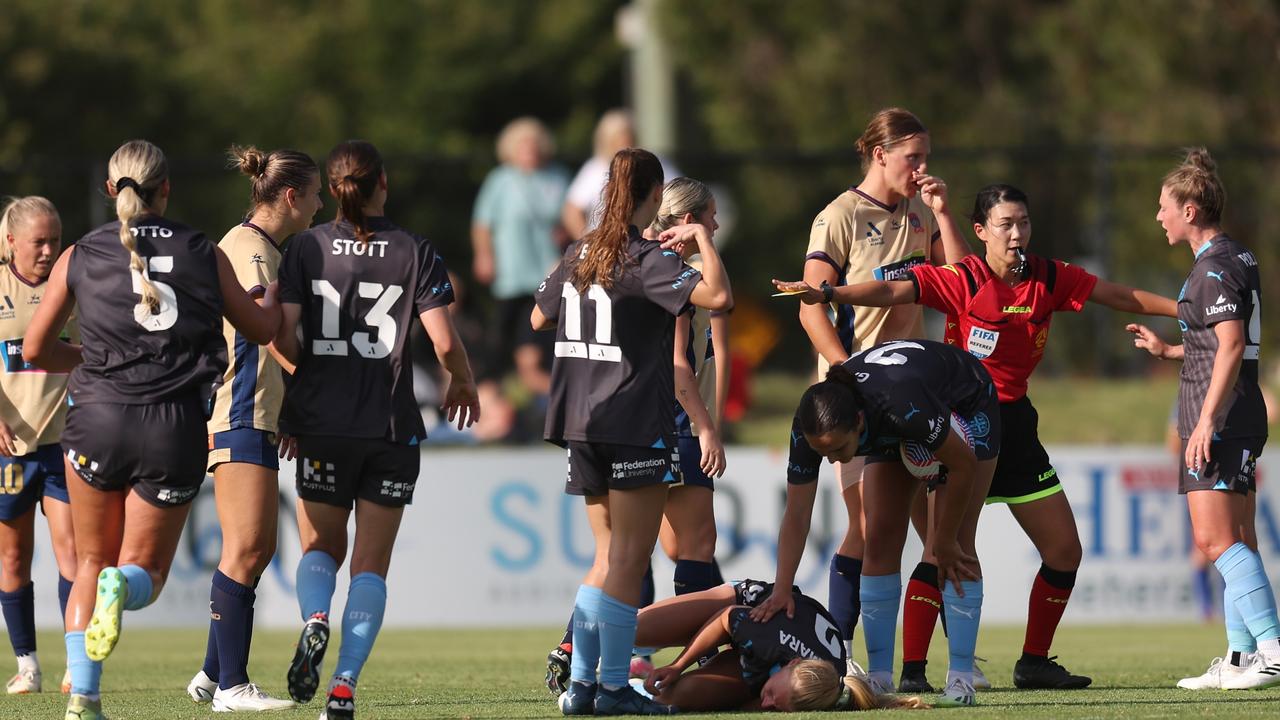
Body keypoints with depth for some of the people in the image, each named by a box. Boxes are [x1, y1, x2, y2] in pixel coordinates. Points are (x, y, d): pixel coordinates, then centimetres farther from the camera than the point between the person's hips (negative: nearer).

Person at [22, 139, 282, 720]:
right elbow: (261, 329, 18)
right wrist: (276, 293, 40)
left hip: (99, 419, 0)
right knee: (144, 573, 12)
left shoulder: (79, 257, 5)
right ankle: (121, 587, -26)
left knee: (92, 564, 17)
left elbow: (35, 351, 9)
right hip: (177, 430, 0)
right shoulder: (205, 254, 5)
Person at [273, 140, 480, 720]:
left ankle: (314, 621, -15)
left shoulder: (306, 248, 1)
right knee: (371, 563, 6)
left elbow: (284, 337, -6)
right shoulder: (415, 252, -1)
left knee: (320, 548, 17)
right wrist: (463, 383, 14)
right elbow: (445, 342, -6)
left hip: (321, 425, 1)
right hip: (392, 427, -1)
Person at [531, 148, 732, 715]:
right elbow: (718, 296, -24)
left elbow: (539, 318, 25)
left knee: (609, 556, 14)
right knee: (629, 559, -3)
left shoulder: (580, 255, 10)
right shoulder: (649, 260, -11)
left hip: (581, 423, 7)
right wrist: (703, 239, -9)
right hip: (635, 423, -7)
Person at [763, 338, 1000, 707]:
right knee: (880, 542, -5)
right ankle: (879, 678, -1)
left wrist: (945, 543, -19)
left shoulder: (901, 405, -45)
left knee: (957, 544, -14)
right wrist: (782, 590, -32)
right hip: (892, 436, 5)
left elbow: (964, 463, -29)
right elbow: (796, 516, -22)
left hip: (964, 407, -5)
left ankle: (961, 681, -13)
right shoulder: (810, 427, -31)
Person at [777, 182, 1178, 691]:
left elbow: (1122, 297, 15)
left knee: (1064, 552, 8)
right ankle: (911, 669, -14)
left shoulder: (1048, 279, 3)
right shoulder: (962, 281, -13)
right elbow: (893, 291, -25)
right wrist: (825, 294, -40)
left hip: (1015, 424, 6)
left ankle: (1034, 663, 22)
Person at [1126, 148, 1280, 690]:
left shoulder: (1214, 269, -14)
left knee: (1215, 538, -15)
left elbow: (1231, 345, -23)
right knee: (1236, 542, 10)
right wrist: (1166, 351, 28)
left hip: (1221, 424, -11)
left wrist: (1207, 419, -26)